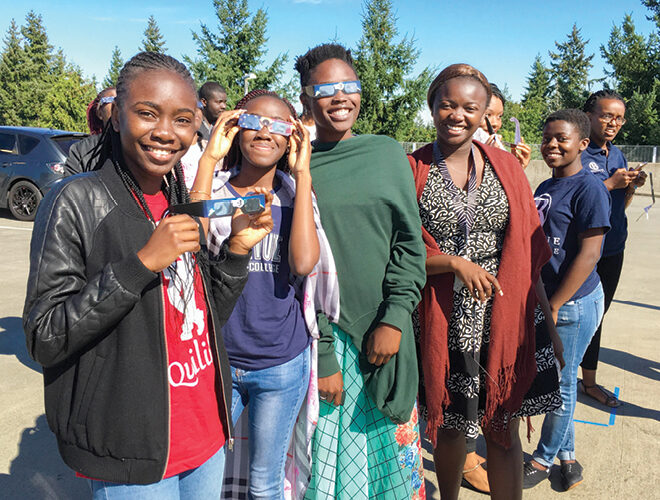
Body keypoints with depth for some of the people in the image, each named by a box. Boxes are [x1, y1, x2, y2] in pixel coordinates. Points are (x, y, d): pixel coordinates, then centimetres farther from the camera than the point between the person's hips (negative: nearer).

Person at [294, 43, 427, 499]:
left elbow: (410, 241, 4)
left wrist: (394, 318, -7)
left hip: (384, 330, 2)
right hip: (322, 334, -2)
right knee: (330, 449, 8)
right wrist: (322, 356, -9)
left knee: (390, 447, 13)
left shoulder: (388, 153, 5)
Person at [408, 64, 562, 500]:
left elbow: (530, 253, 7)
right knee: (449, 425, 15)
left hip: (504, 319, 1)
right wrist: (454, 262, -16)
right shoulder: (411, 170, -2)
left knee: (503, 428, 7)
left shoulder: (505, 166, 5)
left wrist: (550, 318, 5)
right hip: (442, 324, -1)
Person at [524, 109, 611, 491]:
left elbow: (588, 255, -18)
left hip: (573, 303, -7)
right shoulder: (544, 188, 10)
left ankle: (544, 459, 25)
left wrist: (553, 307, -17)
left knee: (561, 384, 7)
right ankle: (567, 455, 34)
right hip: (543, 299, 8)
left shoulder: (589, 189, -14)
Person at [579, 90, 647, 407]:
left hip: (612, 250, 7)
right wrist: (611, 183, -18)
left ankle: (589, 382, 30)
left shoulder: (617, 154, 13)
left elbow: (618, 206, 19)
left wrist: (631, 186, -1)